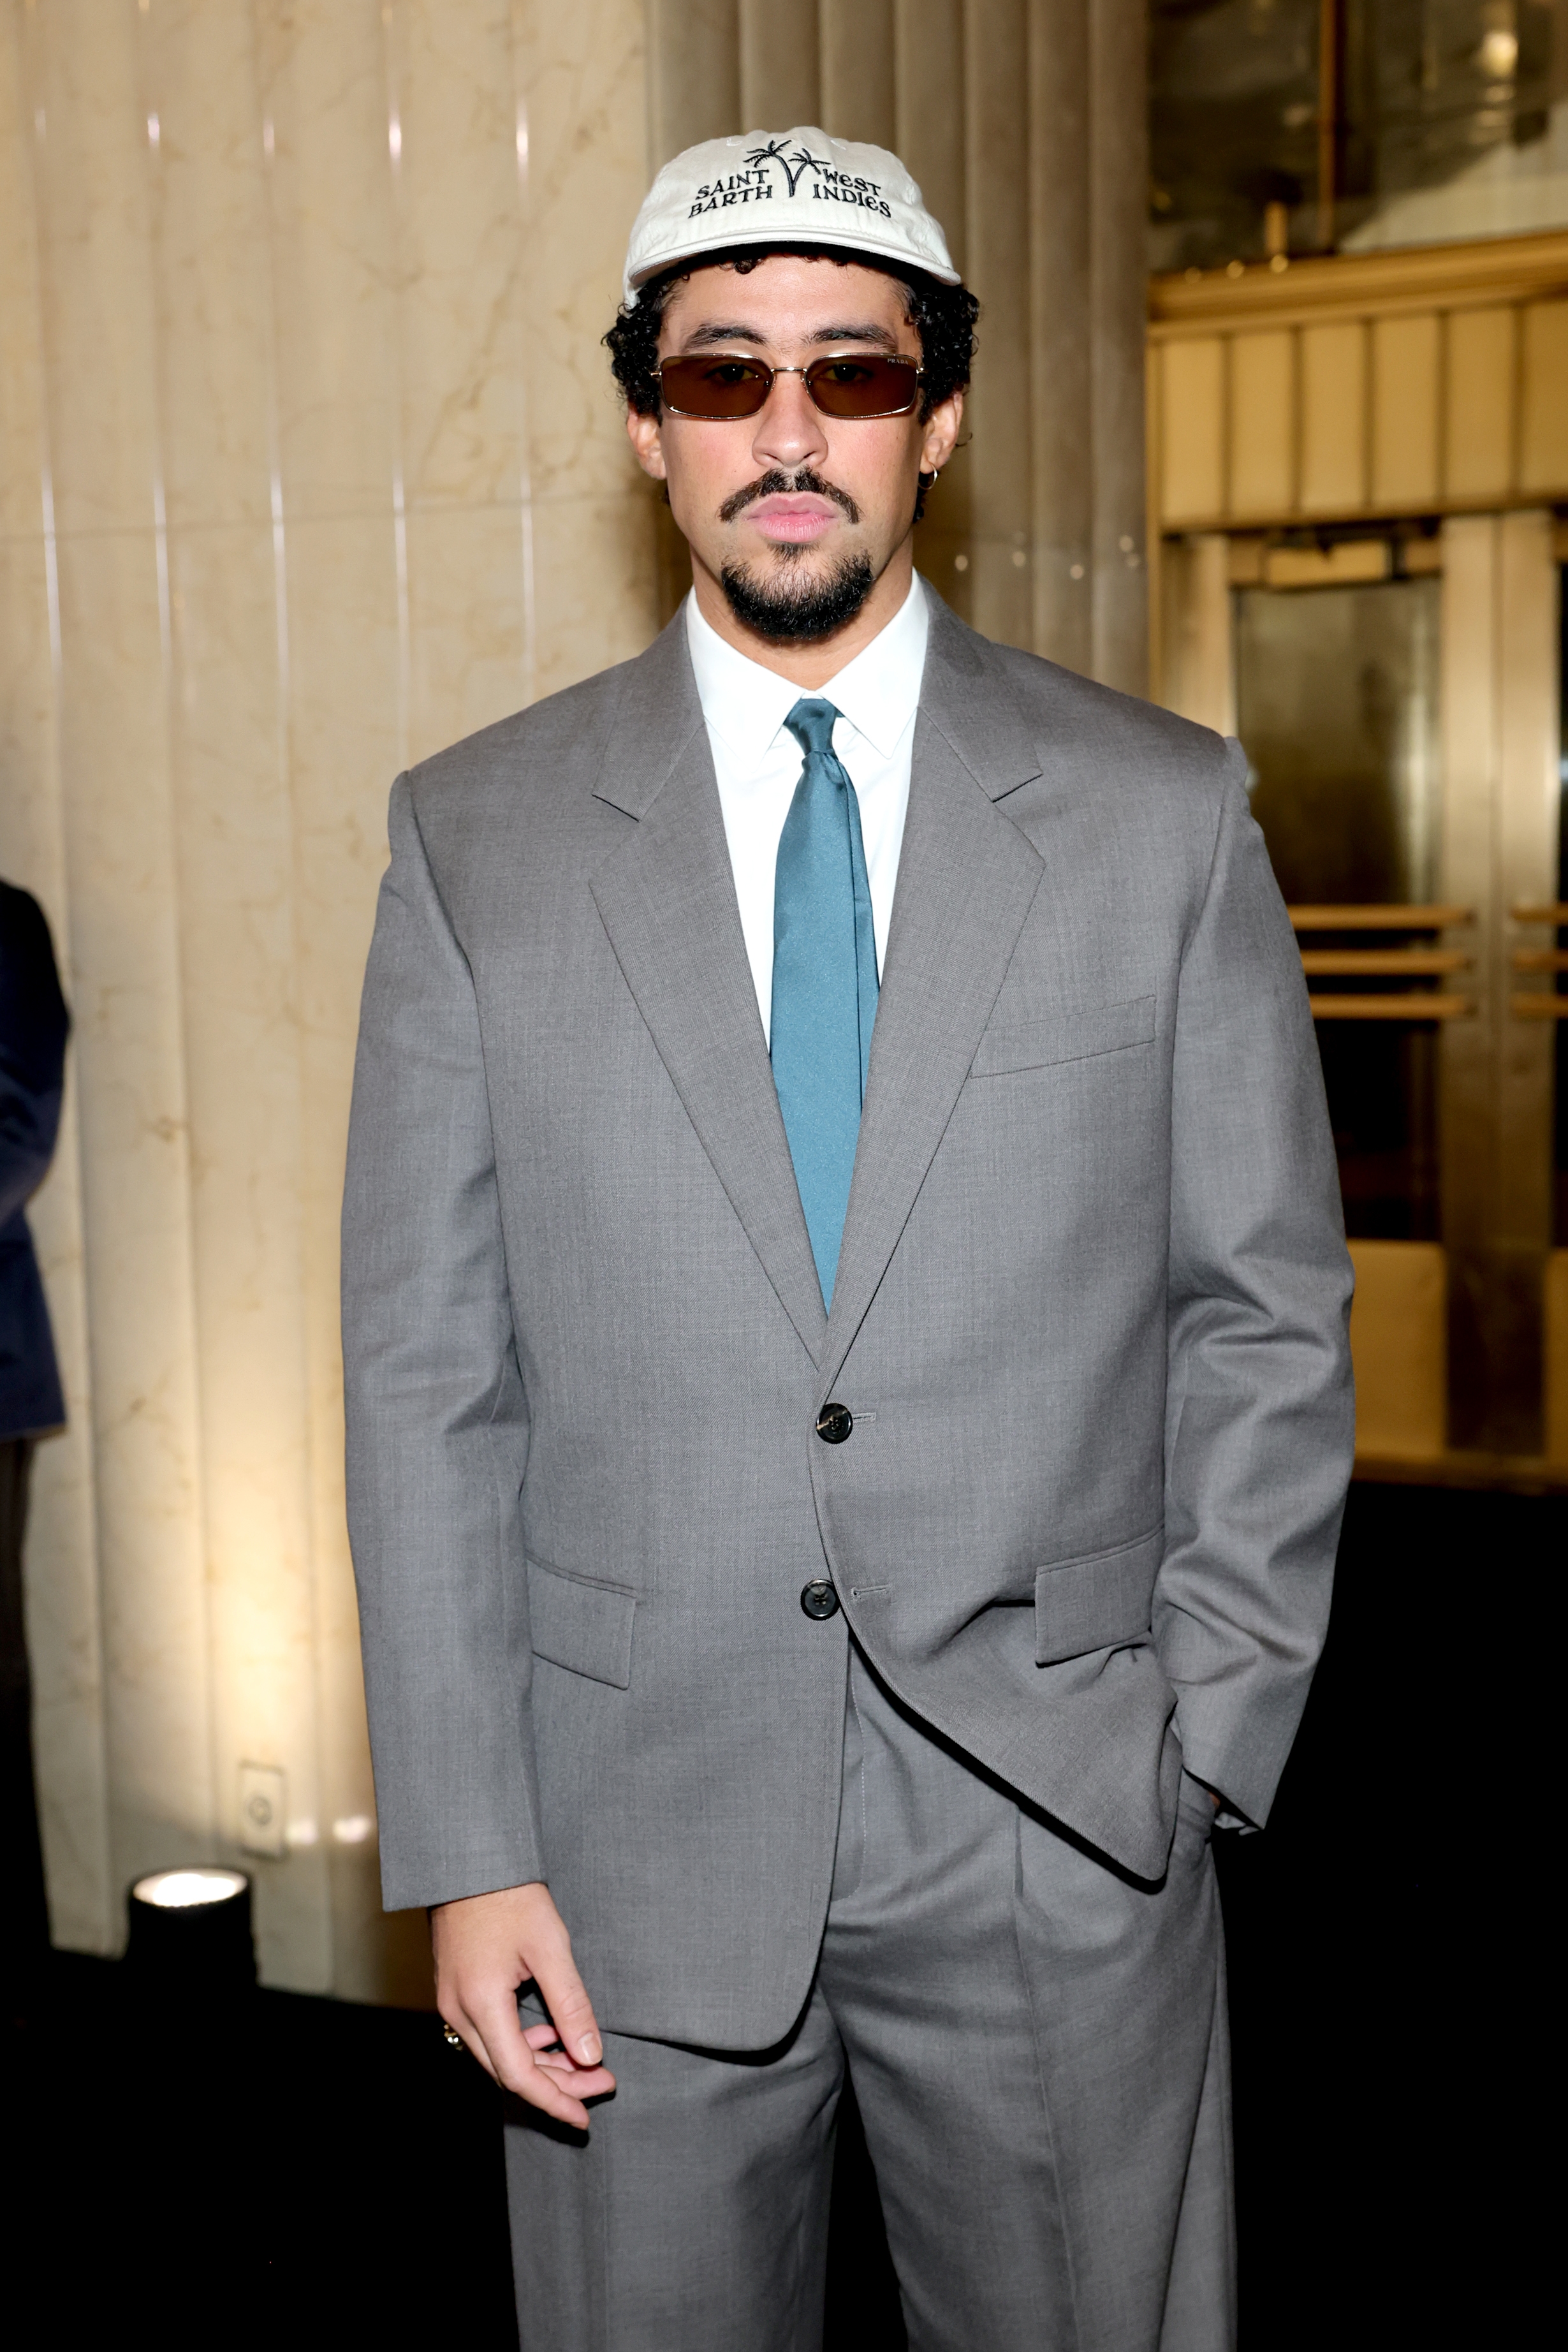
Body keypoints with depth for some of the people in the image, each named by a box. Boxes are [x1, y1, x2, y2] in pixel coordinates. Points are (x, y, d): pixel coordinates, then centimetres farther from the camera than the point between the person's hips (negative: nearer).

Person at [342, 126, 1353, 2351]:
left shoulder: (1162, 812, 0)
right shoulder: (477, 837, 0)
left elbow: (1268, 1316, 3)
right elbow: (426, 1372, -1)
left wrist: (1207, 1739, -4)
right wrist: (467, 1849, -4)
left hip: (1063, 1832, 0)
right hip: (635, 1831, 1)